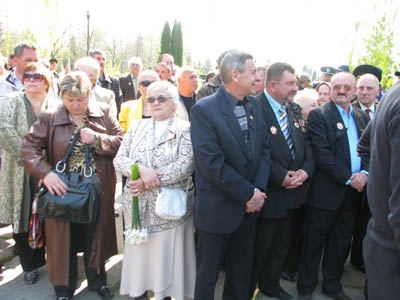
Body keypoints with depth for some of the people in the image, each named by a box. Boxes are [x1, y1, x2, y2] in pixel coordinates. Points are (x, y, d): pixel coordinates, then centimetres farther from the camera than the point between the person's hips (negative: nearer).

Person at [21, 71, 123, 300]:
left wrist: (97, 139, -20)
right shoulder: (50, 118, -6)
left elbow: (122, 142, -4)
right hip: (64, 190, -1)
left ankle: (97, 280, 40)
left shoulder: (104, 113, -2)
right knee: (65, 240, 13)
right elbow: (29, 148, -9)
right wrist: (46, 173, -23)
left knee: (95, 237, 17)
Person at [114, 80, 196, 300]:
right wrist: (141, 170, -18)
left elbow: (185, 165, -15)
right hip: (138, 204, 3)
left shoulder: (185, 129, -3)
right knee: (138, 252, 12)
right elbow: (119, 160, 3)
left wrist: (148, 181, -19)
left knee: (167, 255, 7)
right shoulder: (136, 126, 10)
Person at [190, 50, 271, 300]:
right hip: (218, 209, -6)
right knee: (208, 273, 13)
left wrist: (259, 189, -7)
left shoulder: (255, 105, 4)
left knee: (242, 270, 22)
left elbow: (264, 149, 6)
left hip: (249, 206, 6)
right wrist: (249, 194, -17)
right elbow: (212, 164, -22)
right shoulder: (204, 109, -17)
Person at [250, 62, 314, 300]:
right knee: (259, 249, 8)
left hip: (292, 192, 8)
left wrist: (306, 170, -7)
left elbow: (307, 144, 10)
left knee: (282, 245, 23)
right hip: (267, 193, -8)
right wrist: (281, 177, -21)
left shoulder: (295, 110, 8)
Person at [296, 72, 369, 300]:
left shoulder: (362, 117, 13)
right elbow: (321, 154, -16)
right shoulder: (319, 115, -7)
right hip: (326, 191, -6)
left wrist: (365, 174, -8)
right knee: (315, 241, 7)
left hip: (353, 192, 6)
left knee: (341, 242, 17)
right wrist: (349, 178, -17)